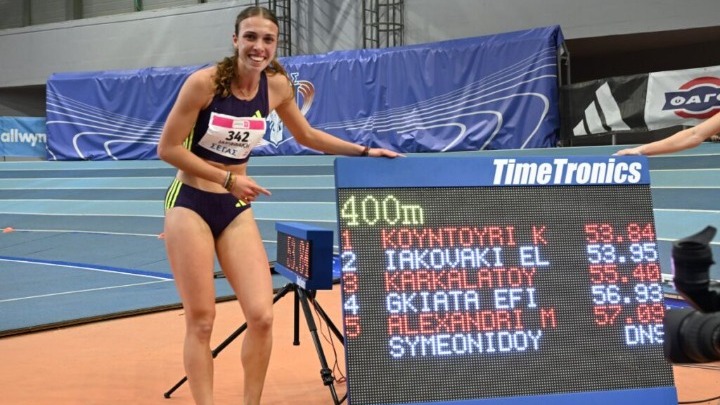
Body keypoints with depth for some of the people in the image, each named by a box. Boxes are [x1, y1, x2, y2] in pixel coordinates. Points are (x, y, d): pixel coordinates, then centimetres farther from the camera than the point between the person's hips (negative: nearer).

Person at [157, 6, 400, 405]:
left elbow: (306, 136, 16)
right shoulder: (204, 81, -16)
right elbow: (168, 148, -12)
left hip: (236, 209, 4)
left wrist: (364, 151, 12)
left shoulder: (277, 85, -1)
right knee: (201, 320, -1)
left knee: (261, 316, -5)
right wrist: (228, 178, -14)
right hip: (190, 204, -4)